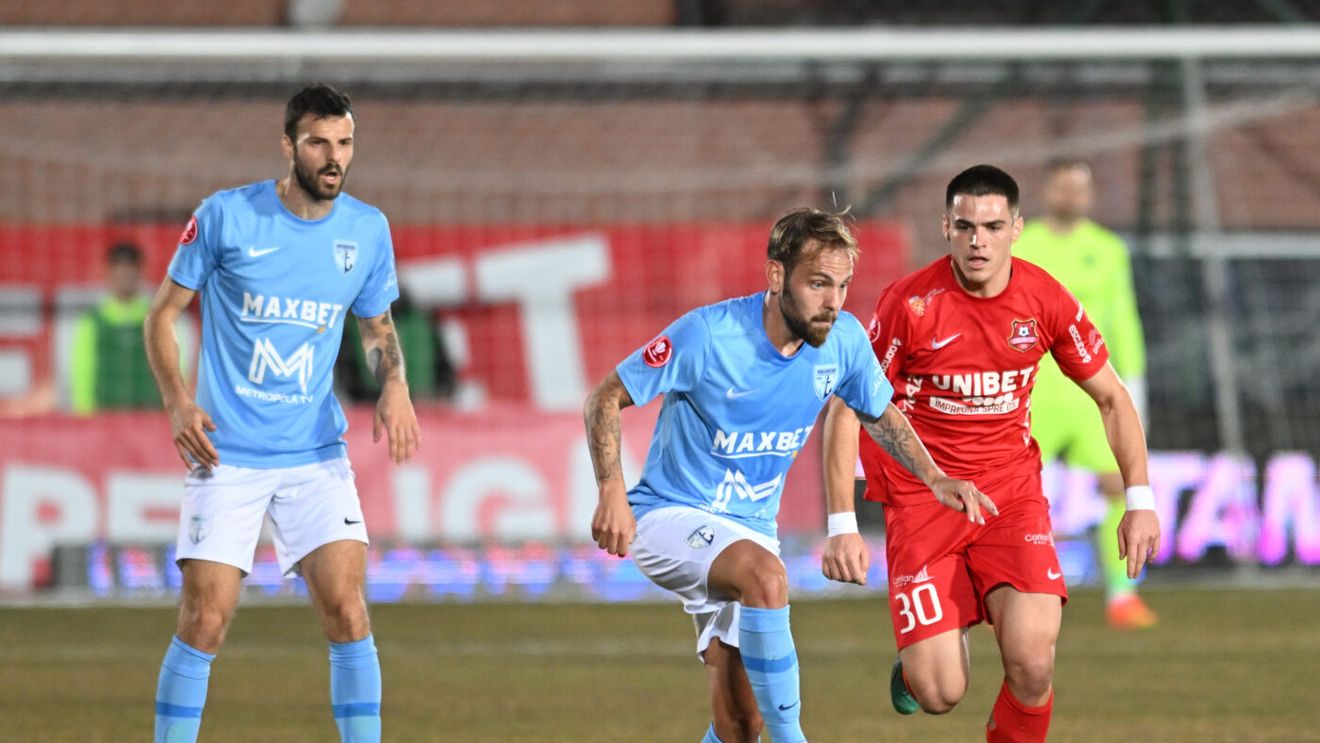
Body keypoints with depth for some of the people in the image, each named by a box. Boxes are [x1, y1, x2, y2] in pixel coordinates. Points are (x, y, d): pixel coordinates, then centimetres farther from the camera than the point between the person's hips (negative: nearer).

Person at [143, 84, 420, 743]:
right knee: (204, 620, -7)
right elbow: (162, 315, 3)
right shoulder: (225, 217, -6)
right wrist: (177, 402, -12)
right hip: (226, 452, -2)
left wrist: (394, 385, -2)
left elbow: (379, 327, 19)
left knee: (346, 608, -11)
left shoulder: (368, 230, 3)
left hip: (316, 451, 2)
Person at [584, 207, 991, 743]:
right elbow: (606, 398, -13)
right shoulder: (707, 335, -22)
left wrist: (935, 479, 1)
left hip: (751, 530, 6)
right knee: (766, 574, -37)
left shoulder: (844, 340, -8)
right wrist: (612, 492, -23)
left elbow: (879, 415, 14)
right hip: (670, 516, -6)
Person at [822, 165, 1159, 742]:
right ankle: (919, 653, 28)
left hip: (1012, 493, 2)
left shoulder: (1045, 300, -5)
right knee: (939, 694, -10)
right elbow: (846, 409, -7)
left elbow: (1111, 397, 8)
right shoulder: (911, 303, -13)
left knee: (1032, 663, -19)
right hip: (921, 496, -2)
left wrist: (1139, 500, 1)